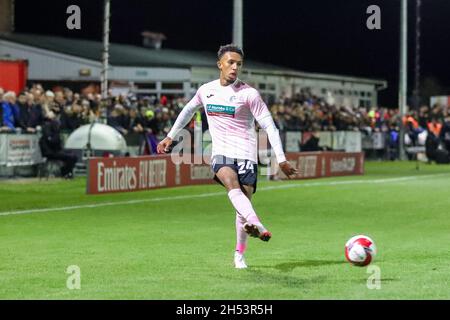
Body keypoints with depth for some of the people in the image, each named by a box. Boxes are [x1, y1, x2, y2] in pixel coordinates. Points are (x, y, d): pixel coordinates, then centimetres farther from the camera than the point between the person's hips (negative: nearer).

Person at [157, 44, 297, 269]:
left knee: (243, 201, -4)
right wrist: (170, 137, 32)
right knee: (232, 184, -30)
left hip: (246, 155, -1)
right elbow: (188, 110, 29)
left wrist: (281, 159, -11)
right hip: (221, 153, 1)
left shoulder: (248, 94, -3)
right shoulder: (206, 90, 9)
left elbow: (269, 126, -5)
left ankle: (239, 254, 15)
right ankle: (257, 227, -55)